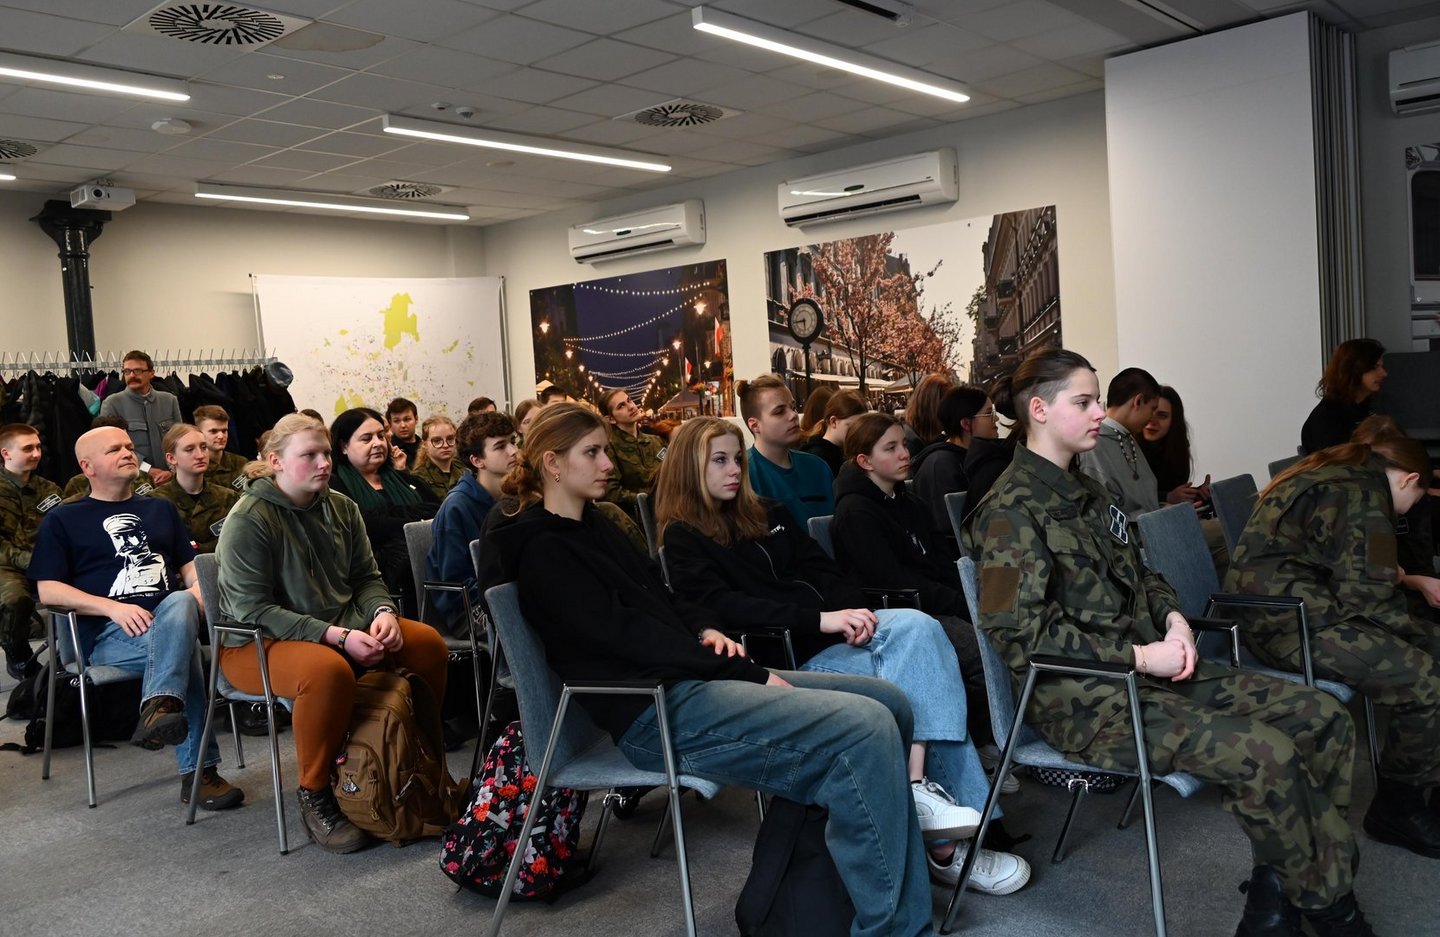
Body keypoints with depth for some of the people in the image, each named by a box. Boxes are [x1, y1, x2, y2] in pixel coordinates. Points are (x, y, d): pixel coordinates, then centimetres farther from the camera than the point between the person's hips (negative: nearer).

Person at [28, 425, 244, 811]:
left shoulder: (160, 509, 28)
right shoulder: (63, 519, 15)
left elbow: (191, 567, 21)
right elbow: (48, 589, 3)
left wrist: (198, 592, -5)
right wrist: (113, 607, -13)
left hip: (173, 614, 3)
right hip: (109, 635, -3)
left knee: (179, 604, -36)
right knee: (183, 645, -35)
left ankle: (160, 709, -51)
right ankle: (199, 771, -38)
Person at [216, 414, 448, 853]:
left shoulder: (341, 507, 5)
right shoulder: (248, 520, -14)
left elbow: (367, 576, 12)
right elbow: (252, 609, -19)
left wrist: (382, 612, -12)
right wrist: (337, 637, -26)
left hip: (342, 628, 7)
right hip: (258, 644, -6)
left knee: (428, 643, -12)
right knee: (328, 670, -38)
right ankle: (315, 799, -19)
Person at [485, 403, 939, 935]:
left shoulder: (594, 526, 21)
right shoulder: (542, 551, -7)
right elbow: (624, 634, -15)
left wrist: (706, 631, 1)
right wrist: (748, 673, -14)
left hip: (688, 677, 10)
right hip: (655, 711, -10)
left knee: (890, 705, 3)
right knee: (864, 730, -23)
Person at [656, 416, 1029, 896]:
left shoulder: (768, 515, 23)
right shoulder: (682, 539, 3)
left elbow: (824, 571, 15)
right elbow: (725, 607, -13)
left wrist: (852, 612, -9)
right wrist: (820, 620, -23)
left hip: (832, 631, 6)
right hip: (785, 654, -6)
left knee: (917, 626, -25)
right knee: (918, 680, -24)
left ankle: (922, 786, -27)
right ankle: (946, 841, -23)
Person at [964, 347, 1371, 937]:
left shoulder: (1088, 492, 17)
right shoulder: (1011, 510, -11)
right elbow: (1018, 633, -18)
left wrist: (1173, 618, 3)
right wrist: (1138, 656, -17)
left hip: (1152, 670, 10)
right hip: (1087, 702, -9)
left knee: (1323, 717, -2)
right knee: (1264, 754, -26)